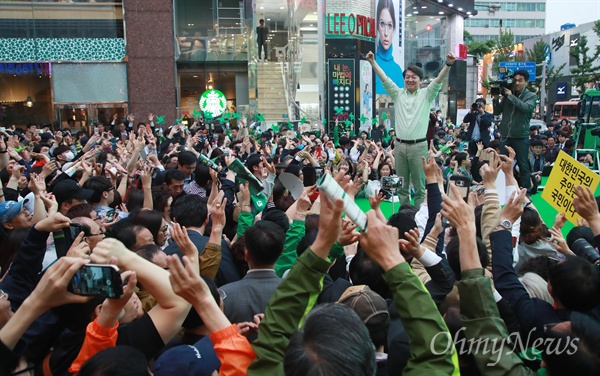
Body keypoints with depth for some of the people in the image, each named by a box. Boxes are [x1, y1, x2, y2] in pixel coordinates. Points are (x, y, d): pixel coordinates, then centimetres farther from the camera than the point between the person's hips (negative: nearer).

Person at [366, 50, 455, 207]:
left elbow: (438, 81, -10)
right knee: (402, 186, 10)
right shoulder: (398, 94, 10)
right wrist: (373, 62, -8)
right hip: (400, 145, 3)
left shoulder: (426, 95, 5)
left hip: (418, 146, -3)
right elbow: (384, 79, 2)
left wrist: (448, 65, -26)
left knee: (420, 186, 2)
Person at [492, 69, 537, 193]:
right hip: (505, 135, 3)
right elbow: (497, 112, 9)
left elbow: (526, 107, -17)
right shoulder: (507, 95, 9)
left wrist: (511, 96, -14)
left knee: (523, 166, 2)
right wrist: (496, 99, -6)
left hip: (521, 136, -3)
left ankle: (526, 192, 8)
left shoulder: (531, 96, 3)